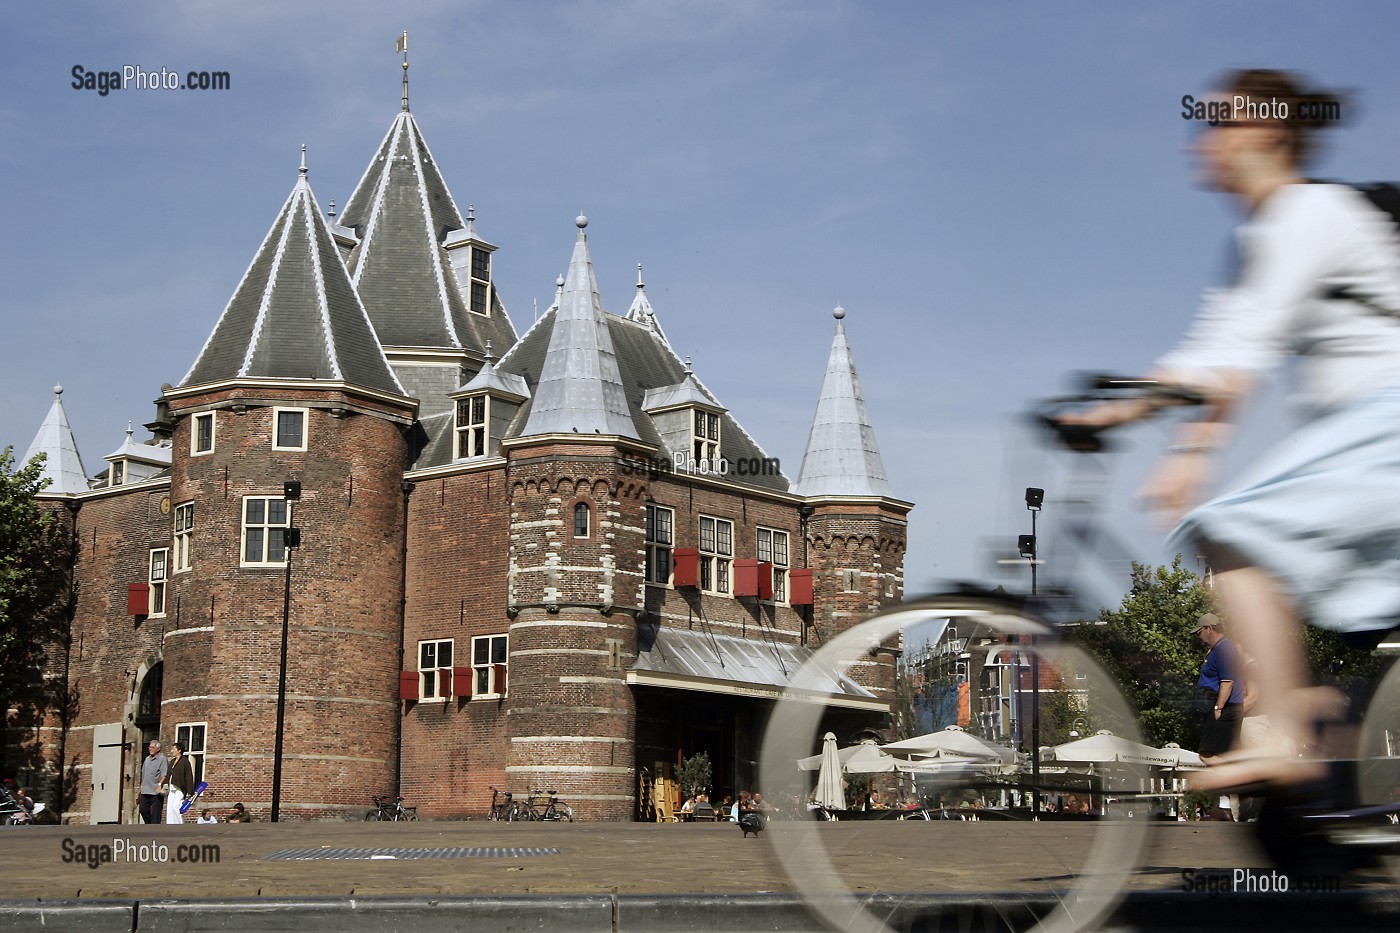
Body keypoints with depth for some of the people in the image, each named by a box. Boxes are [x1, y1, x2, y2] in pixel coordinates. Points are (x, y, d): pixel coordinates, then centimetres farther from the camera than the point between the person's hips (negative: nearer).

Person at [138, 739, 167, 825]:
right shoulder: (147, 759, 18)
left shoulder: (162, 759, -7)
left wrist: (159, 785, -24)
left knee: (155, 812, -4)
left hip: (156, 792, -8)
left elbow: (164, 775, -14)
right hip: (145, 791, 8)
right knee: (142, 809, 7)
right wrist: (141, 785, 20)